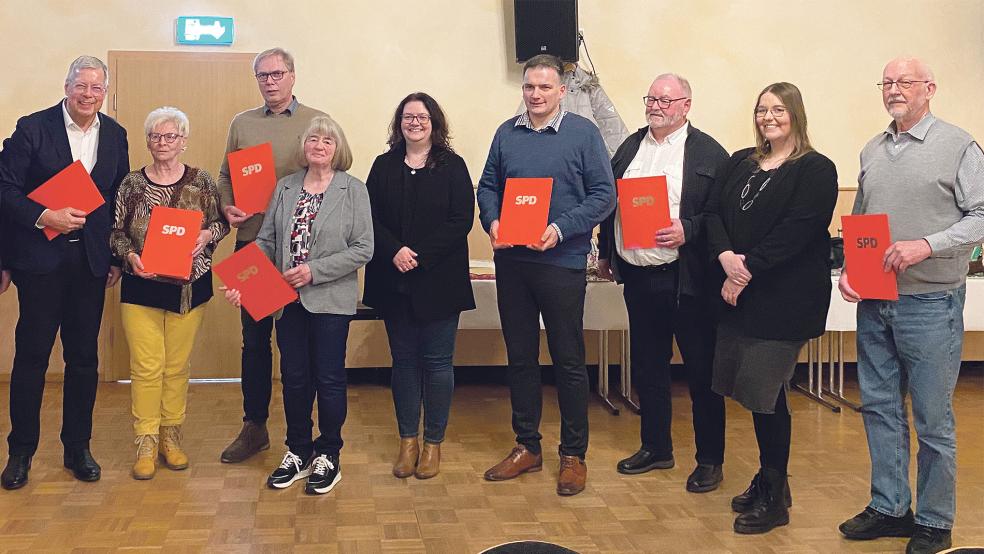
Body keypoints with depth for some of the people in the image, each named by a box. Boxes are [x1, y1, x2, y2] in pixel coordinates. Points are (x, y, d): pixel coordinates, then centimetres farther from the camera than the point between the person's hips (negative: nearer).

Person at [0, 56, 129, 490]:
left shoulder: (115, 135, 7)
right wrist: (44, 216, -21)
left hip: (91, 259, 3)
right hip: (39, 257, -3)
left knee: (84, 357, 9)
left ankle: (78, 447, 21)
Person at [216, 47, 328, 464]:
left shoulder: (318, 123, 2)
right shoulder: (242, 124, 12)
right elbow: (225, 175, 16)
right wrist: (227, 207, -4)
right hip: (252, 242, 3)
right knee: (254, 337, 10)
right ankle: (254, 426, 21)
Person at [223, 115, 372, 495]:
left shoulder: (353, 190, -4)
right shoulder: (285, 187, 9)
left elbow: (363, 249, -10)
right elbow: (266, 242, 6)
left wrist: (314, 271, -16)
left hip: (330, 300, -4)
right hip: (289, 300, 4)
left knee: (328, 378, 4)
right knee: (293, 378, 10)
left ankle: (328, 456, 20)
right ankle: (298, 452, 26)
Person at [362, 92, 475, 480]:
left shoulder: (452, 167, 0)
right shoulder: (384, 166, 8)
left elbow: (461, 220, -9)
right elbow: (371, 218, 2)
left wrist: (421, 255, -16)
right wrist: (394, 251, -15)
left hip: (439, 281, -2)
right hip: (394, 283, 3)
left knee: (437, 361, 3)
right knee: (404, 360, 9)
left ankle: (433, 442, 15)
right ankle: (408, 439, 19)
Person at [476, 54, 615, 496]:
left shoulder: (582, 133, -3)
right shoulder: (507, 134, 9)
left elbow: (603, 194, -6)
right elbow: (488, 187, 13)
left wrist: (561, 229, -18)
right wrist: (492, 222, -8)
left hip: (561, 262, -4)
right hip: (511, 261, 4)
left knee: (568, 361, 3)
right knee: (519, 357, 12)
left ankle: (573, 454, 16)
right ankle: (526, 447, 25)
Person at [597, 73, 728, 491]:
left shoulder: (708, 152, -4)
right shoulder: (630, 146, 14)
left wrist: (688, 231, -23)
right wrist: (605, 252, 17)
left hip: (686, 279, -6)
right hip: (637, 276, 6)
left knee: (701, 370, 2)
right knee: (648, 365, 15)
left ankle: (710, 459, 13)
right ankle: (656, 448, 29)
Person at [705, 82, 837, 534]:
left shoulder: (816, 170, -6)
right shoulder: (739, 163, 13)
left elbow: (796, 230, -17)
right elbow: (713, 212, 4)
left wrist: (749, 269, -19)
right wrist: (726, 256, -14)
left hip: (783, 297, -6)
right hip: (738, 293, 6)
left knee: (764, 390, -3)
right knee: (753, 387, 12)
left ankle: (774, 498, 11)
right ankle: (768, 479, 29)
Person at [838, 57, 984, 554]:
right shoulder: (872, 151, 12)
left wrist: (926, 245, -22)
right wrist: (848, 267, 3)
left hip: (929, 303, -6)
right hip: (873, 302, 6)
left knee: (932, 419, 3)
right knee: (879, 407, 13)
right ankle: (889, 507, 27)